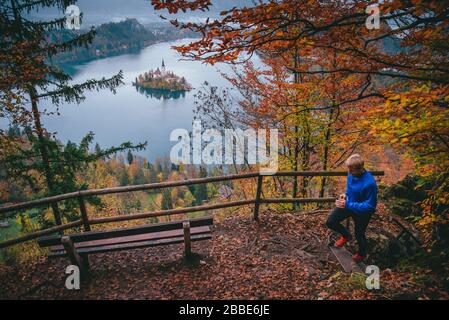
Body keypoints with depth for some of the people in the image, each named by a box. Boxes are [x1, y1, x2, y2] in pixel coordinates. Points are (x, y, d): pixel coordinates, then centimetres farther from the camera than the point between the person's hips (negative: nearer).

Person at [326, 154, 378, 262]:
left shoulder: (369, 183, -36)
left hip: (362, 211, -5)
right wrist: (346, 195, -9)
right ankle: (346, 236, 34)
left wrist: (348, 204, -33)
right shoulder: (351, 174, -15)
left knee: (359, 234, 16)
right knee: (330, 222, 1)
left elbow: (370, 206, -30)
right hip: (348, 203, 6)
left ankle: (362, 254, 51)